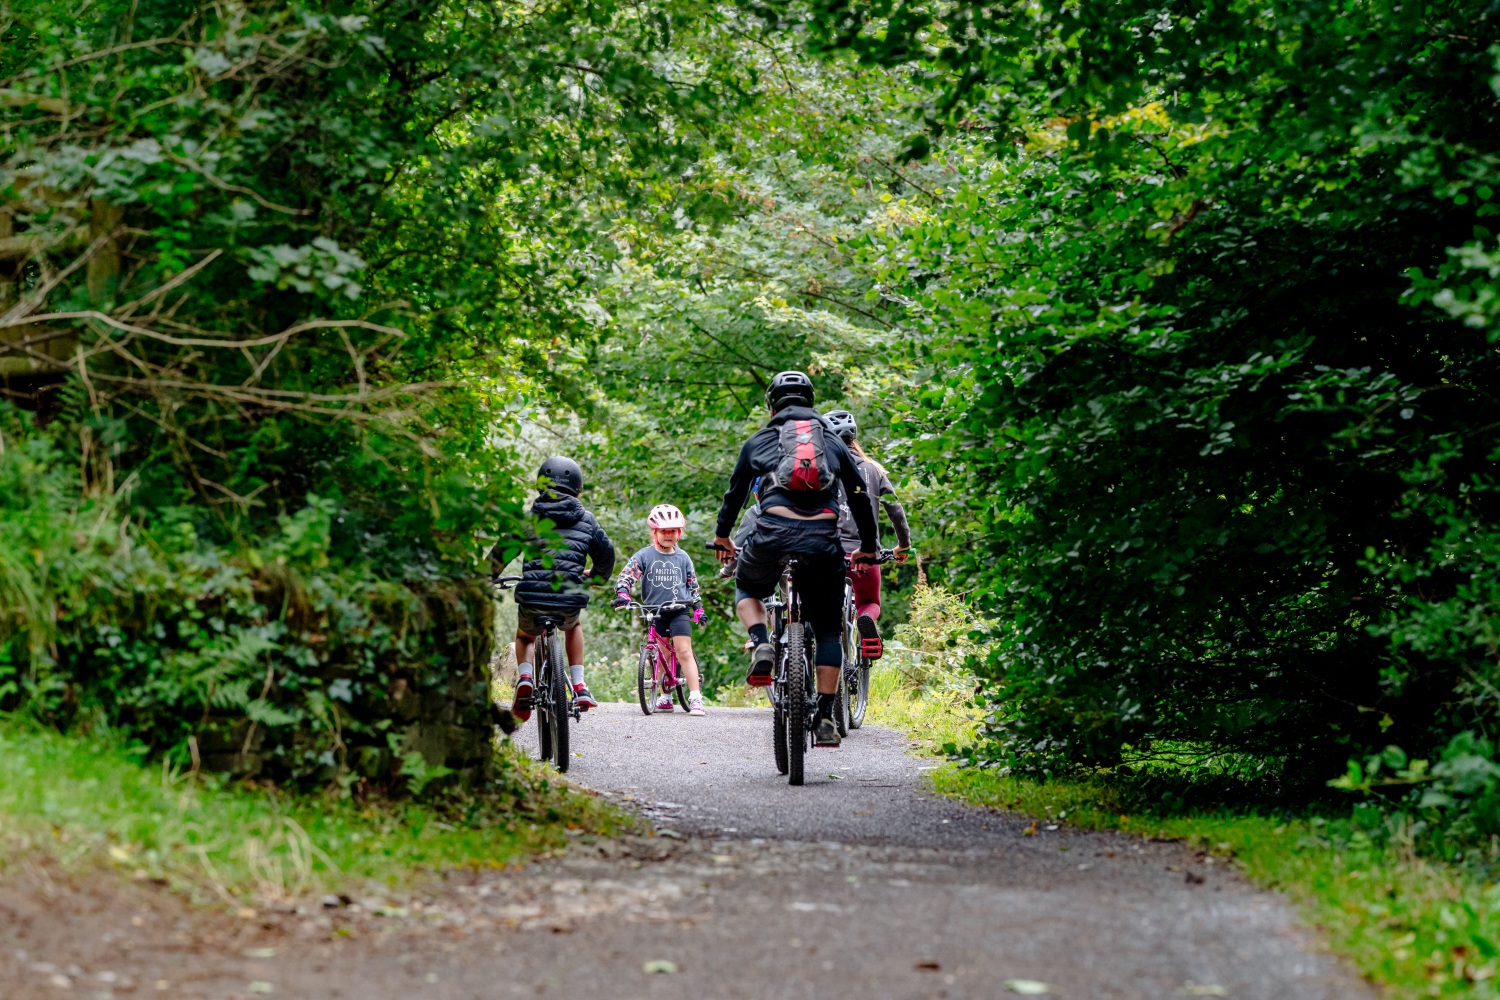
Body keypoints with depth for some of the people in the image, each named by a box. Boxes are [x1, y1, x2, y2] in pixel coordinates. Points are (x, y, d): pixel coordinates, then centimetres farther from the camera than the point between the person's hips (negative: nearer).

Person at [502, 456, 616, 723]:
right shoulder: (586, 520, 10)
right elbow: (606, 552, 20)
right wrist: (597, 577, 42)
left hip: (532, 597, -1)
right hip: (570, 600, 1)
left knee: (524, 636, 33)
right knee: (573, 627, 38)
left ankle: (524, 677, 4)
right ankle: (579, 686, 23)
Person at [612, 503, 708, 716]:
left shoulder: (683, 557, 7)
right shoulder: (645, 556, 0)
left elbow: (693, 584, 16)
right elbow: (627, 575, -8)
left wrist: (698, 607, 13)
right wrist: (622, 593, -26)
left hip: (679, 610, -1)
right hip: (654, 611, 1)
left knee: (684, 651, -13)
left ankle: (695, 698, -17)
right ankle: (665, 697, 19)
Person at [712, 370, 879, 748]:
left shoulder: (760, 441, 20)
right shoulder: (833, 442, 23)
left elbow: (735, 493, 30)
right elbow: (860, 497, 26)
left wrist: (722, 536, 46)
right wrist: (868, 547, 39)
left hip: (773, 534, -1)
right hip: (823, 540, 1)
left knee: (747, 589, 30)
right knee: (828, 629, 14)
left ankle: (762, 647, 0)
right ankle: (825, 718, 4)